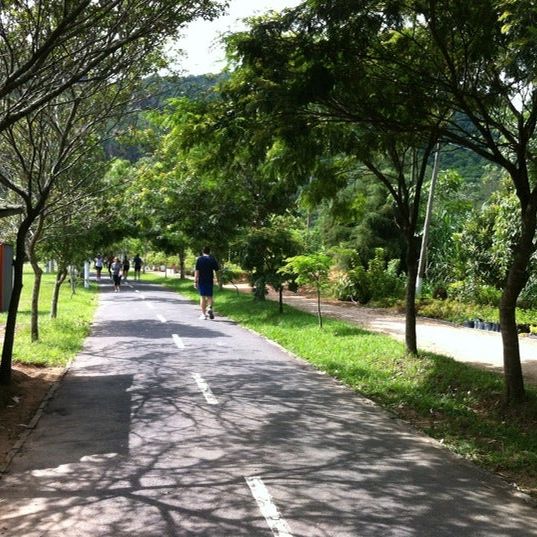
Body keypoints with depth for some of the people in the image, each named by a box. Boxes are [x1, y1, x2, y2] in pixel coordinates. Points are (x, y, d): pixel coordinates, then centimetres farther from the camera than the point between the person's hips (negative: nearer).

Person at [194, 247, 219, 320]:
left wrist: (195, 281, -6)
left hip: (201, 281, -1)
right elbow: (217, 269, 4)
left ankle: (203, 314, 4)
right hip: (210, 280, 1)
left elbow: (197, 271, -7)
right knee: (209, 296, 11)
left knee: (202, 297, 5)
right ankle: (210, 308, -17)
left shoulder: (199, 259, -3)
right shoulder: (212, 259, 0)